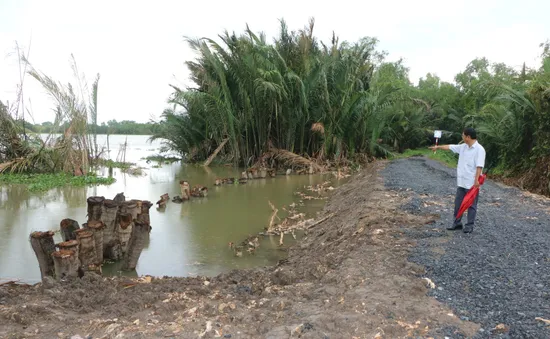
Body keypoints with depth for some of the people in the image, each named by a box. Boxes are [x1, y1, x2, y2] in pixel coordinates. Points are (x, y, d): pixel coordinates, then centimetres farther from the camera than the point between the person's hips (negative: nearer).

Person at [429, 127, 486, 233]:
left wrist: (476, 180, -26)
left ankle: (469, 225, 12)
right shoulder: (463, 147, 8)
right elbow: (450, 147, 21)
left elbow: (479, 166, -21)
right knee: (458, 203, 13)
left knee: (471, 205, 4)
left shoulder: (479, 149, -15)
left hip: (472, 183, -8)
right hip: (461, 182, 8)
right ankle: (457, 223, 24)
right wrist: (438, 147, 30)